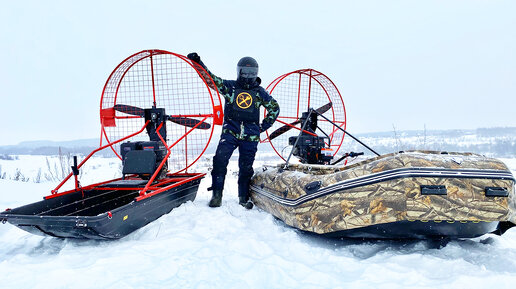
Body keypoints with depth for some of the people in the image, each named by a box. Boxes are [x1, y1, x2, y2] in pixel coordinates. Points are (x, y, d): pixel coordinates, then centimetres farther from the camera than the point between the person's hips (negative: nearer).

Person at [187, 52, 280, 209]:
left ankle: (244, 198, 22)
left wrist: (264, 126, 10)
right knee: (220, 159, -20)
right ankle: (217, 194, -8)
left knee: (246, 168, 7)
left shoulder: (259, 92, 9)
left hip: (251, 136, 1)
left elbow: (274, 107, 17)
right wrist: (197, 63, -9)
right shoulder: (230, 86, 7)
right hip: (230, 131, -1)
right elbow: (210, 78, 2)